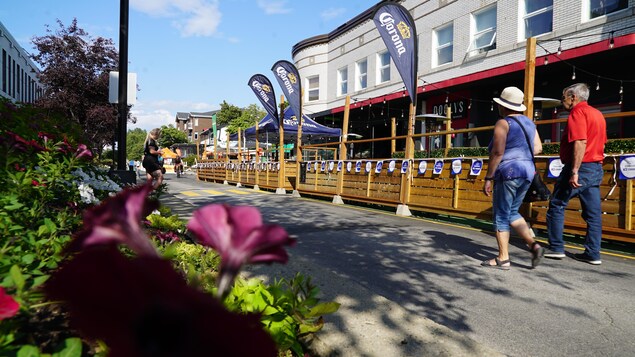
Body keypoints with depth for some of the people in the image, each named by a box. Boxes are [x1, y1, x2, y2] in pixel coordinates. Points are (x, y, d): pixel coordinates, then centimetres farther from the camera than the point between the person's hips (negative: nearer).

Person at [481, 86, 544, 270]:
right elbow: (537, 148, 12)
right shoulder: (528, 122, 14)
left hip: (508, 172, -8)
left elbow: (497, 152, -16)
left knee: (501, 216, 1)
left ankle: (503, 258, 5)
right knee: (512, 212, 19)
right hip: (528, 171, 8)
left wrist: (488, 178, -13)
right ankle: (533, 244, 4)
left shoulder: (503, 123, -10)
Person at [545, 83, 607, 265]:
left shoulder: (577, 113, -11)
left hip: (580, 168, -9)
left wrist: (574, 171, -25)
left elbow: (580, 143, -22)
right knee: (593, 212, 7)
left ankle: (556, 248, 5)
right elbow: (600, 142, 20)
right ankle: (593, 253, 10)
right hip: (596, 168, 9)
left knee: (556, 206, 2)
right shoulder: (597, 114, 18)